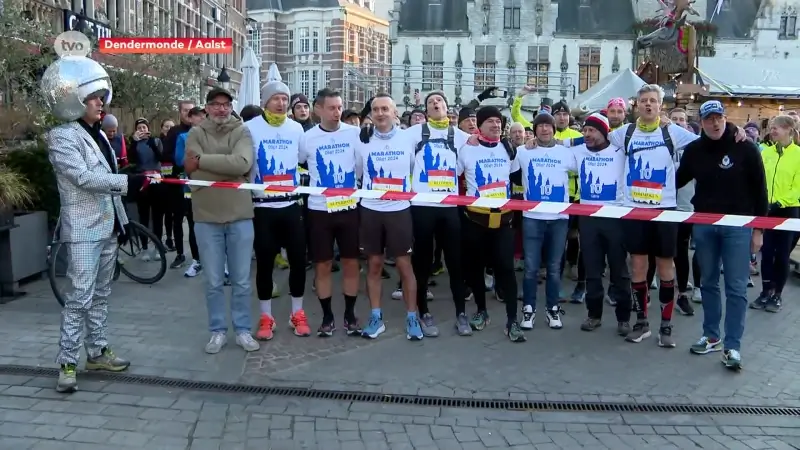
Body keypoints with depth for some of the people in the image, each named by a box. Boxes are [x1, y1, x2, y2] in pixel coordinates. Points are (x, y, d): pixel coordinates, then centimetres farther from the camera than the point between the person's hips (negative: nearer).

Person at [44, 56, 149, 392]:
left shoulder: (98, 134, 14)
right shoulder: (62, 137, -10)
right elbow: (84, 178, -22)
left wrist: (122, 220, 17)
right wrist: (129, 182, -30)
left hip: (107, 226, 8)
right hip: (83, 229, -8)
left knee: (101, 294, 14)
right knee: (80, 297, -8)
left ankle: (97, 352, 24)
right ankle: (67, 363, 0)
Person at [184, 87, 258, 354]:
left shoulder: (241, 131, 2)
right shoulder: (196, 134, 4)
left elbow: (243, 164, -18)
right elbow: (194, 173, -10)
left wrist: (202, 160, -13)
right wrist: (229, 169, -13)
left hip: (240, 215, 0)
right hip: (207, 217, 0)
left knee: (241, 281, 9)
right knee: (213, 282, 9)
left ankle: (243, 330, 22)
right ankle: (218, 331, 23)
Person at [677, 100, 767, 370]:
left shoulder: (745, 148, -6)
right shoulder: (693, 150, 3)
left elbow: (759, 189, -3)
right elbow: (678, 180, 17)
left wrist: (758, 228, -5)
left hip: (737, 225, -3)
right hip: (703, 224, 3)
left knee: (736, 288, -2)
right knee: (708, 283, 12)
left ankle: (732, 345, 4)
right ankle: (711, 336, 25)